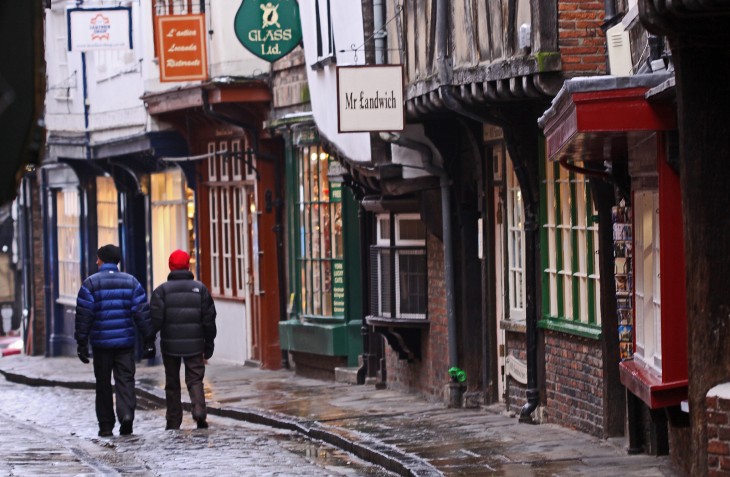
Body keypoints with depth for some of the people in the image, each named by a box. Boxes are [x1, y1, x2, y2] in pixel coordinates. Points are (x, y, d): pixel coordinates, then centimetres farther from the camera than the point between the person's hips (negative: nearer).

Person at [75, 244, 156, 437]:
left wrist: (82, 343, -2)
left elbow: (83, 316, -6)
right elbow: (142, 313, 1)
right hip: (126, 341, 1)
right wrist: (149, 341, 4)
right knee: (125, 381, 4)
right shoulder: (131, 282, 4)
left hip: (101, 342, -1)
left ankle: (106, 426, 10)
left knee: (103, 384, 8)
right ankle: (126, 414, -18)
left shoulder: (90, 284, -3)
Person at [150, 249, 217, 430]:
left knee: (172, 383, 10)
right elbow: (209, 320, 4)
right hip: (194, 345, 1)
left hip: (170, 344, -1)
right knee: (195, 380, 6)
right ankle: (199, 411, -19)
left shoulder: (162, 290, -4)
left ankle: (173, 423, 10)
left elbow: (155, 319, -10)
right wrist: (208, 346, 11)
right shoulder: (200, 289, 3)